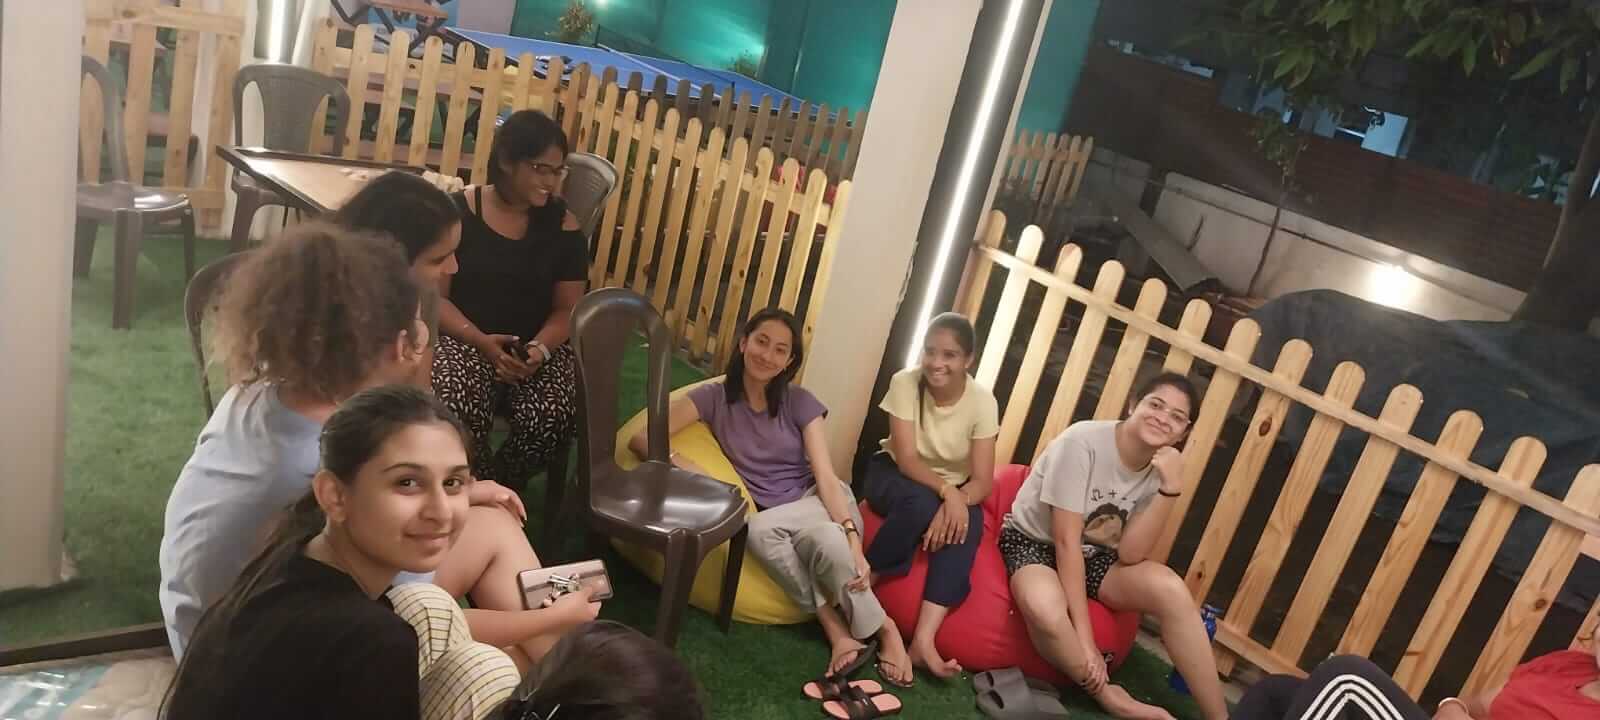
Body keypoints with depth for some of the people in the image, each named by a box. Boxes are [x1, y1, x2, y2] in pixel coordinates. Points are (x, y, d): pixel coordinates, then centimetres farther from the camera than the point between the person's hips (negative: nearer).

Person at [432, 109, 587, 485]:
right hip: (466, 339, -2)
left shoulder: (564, 226, 5)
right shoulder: (458, 212, -1)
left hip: (539, 347, 2)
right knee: (456, 411, -33)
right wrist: (481, 341, -19)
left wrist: (540, 350, -18)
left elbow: (567, 309, 3)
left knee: (555, 418, -28)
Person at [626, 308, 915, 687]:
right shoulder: (714, 396, -3)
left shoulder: (800, 402, -3)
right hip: (773, 515, 1)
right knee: (761, 530, -36)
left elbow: (825, 476, -12)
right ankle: (836, 625, -24)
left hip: (818, 500, -1)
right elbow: (641, 439, -11)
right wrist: (690, 472, -29)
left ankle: (882, 628, -22)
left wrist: (852, 539, -28)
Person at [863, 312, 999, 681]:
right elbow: (907, 459, -23)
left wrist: (955, 503, -39)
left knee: (967, 526, -31)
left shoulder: (982, 402, -16)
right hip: (896, 475, -2)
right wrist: (947, 492, -40)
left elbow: (982, 480, -18)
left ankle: (924, 638, -39)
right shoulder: (905, 382, -19)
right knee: (920, 503, -36)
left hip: (955, 491, 2)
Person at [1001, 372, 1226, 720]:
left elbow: (1129, 554, -18)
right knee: (1047, 611, -38)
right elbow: (1066, 540, -25)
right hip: (1033, 542, -5)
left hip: (1092, 555, 5)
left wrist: (1170, 488, -29)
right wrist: (1083, 636, -28)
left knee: (1171, 589, -23)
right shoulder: (1083, 441, -24)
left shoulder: (1159, 469, -7)